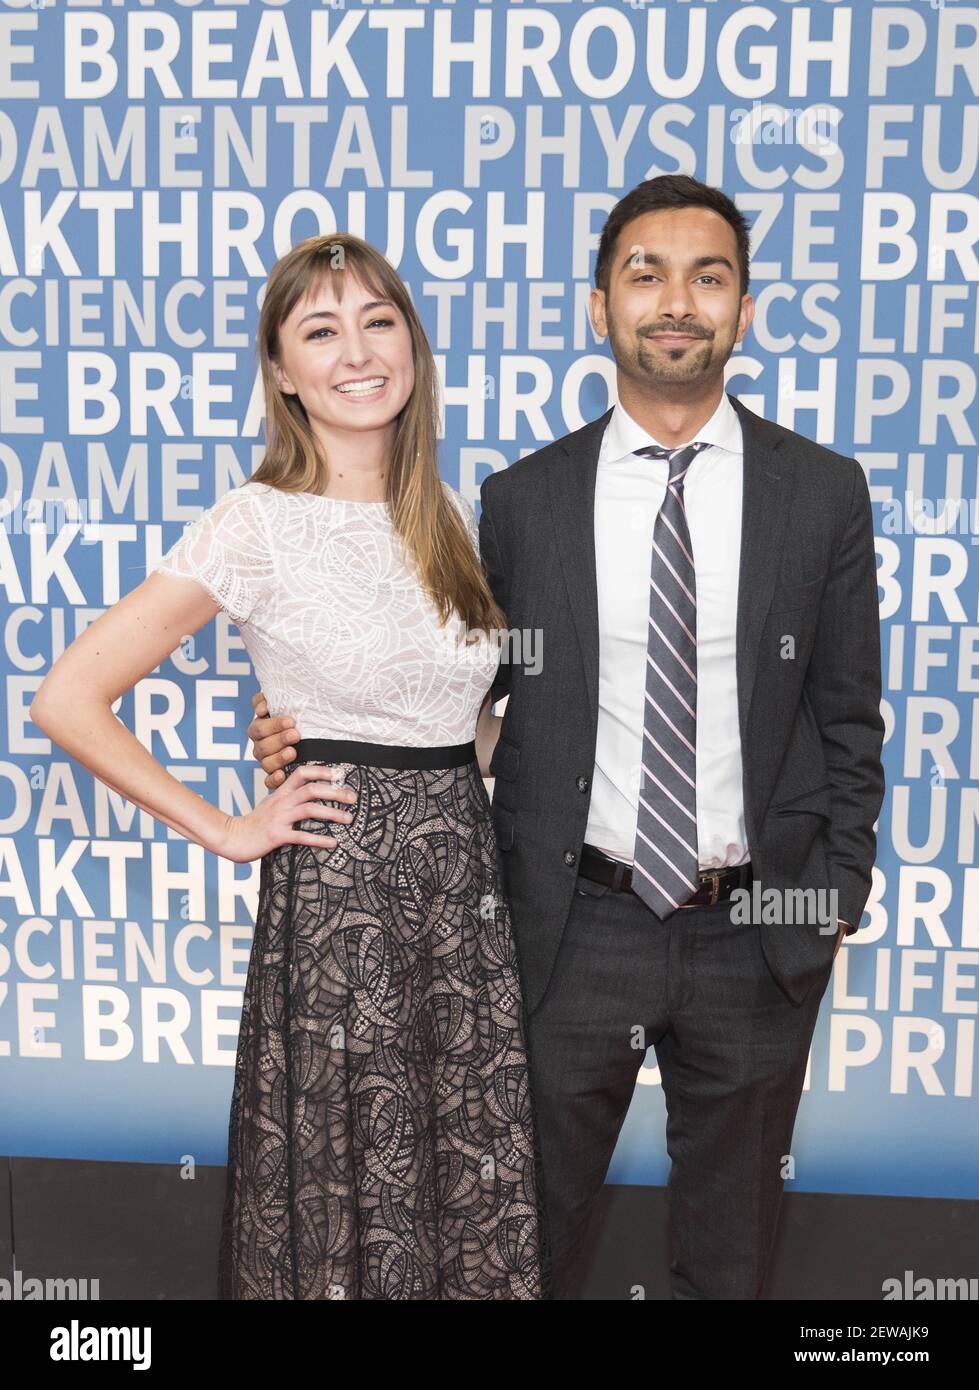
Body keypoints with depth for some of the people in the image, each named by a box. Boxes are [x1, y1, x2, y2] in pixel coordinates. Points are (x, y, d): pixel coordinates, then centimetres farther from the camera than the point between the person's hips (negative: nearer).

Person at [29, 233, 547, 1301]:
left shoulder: (454, 520, 8)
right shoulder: (257, 527, -9)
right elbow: (68, 701, -11)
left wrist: (483, 762, 5)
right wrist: (225, 832, -8)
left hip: (467, 889, 5)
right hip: (335, 896, -5)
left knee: (482, 1209, 12)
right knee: (344, 1216, 8)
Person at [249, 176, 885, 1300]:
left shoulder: (824, 493, -2)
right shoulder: (522, 501, -1)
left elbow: (847, 715, 3)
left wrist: (837, 893, 0)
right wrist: (313, 734, -7)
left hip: (759, 934, 1)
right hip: (578, 923, 0)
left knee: (730, 1239, 20)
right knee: (537, 1216, 17)